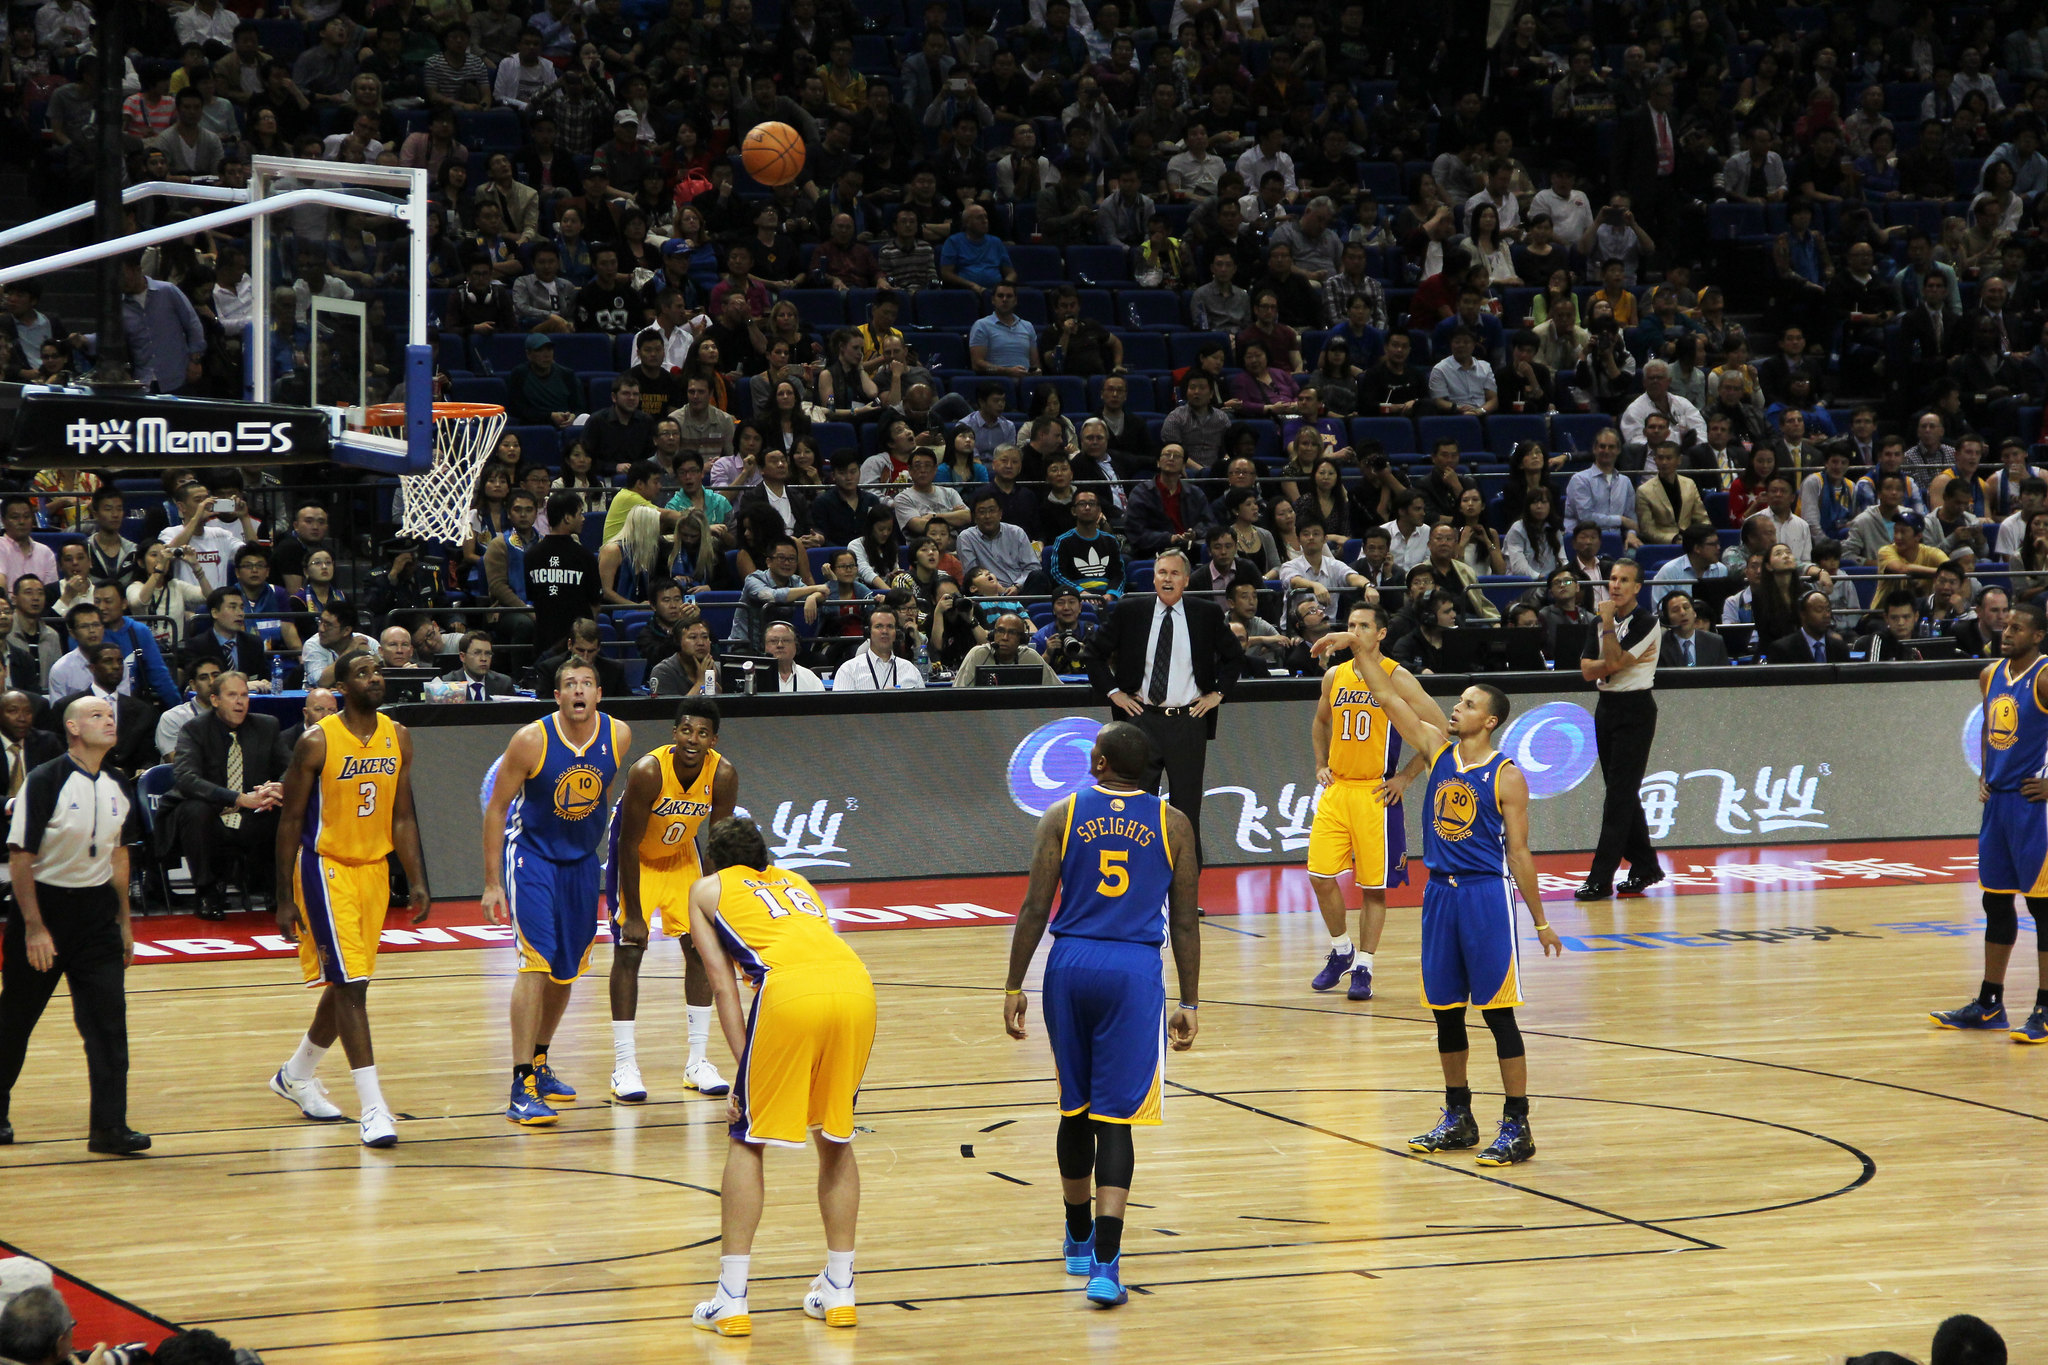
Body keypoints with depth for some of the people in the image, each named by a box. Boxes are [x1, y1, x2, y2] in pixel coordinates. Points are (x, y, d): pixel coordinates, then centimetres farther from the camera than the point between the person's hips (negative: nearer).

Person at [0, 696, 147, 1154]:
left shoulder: (116, 788, 5)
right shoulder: (45, 781, -14)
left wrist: (123, 922, 16)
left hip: (96, 910, 5)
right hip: (45, 905, -5)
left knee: (108, 1021, -4)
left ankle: (109, 1128, -4)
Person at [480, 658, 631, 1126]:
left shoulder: (619, 736, -9)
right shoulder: (531, 740, -20)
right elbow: (496, 808, -11)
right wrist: (492, 883, -13)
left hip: (582, 859, 5)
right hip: (531, 855, -5)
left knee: (567, 969, 14)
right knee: (537, 963, -17)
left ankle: (539, 1065, 34)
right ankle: (522, 1088, -18)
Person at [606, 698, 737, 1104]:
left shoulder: (723, 775, -23)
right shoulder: (647, 772, -34)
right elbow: (629, 846, -27)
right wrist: (632, 915, -24)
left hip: (681, 853, 4)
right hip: (635, 857, -4)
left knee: (700, 947, 1)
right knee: (629, 951, -10)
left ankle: (697, 1062, 10)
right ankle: (624, 1065, -6)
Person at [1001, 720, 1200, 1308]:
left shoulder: (1061, 817, 2)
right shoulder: (1173, 825, 4)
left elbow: (1035, 909, -1)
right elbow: (1185, 922, 5)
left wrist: (1014, 986, 5)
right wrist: (1189, 1003, 11)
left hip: (1070, 965, 1)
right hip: (1135, 972, -1)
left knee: (1076, 1109, 17)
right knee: (1115, 1117, -3)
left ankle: (1080, 1239, 34)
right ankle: (1104, 1261, -15)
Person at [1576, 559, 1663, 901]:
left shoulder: (1646, 624, -10)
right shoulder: (1600, 621, 11)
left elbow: (1614, 661, -20)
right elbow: (1587, 670, 1)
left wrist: (1608, 622, -16)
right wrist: (1620, 661, -14)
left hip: (1635, 709, -8)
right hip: (1607, 706, 8)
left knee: (1620, 795, -9)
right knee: (1622, 794, 11)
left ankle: (1601, 878, -12)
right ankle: (1644, 867, 21)